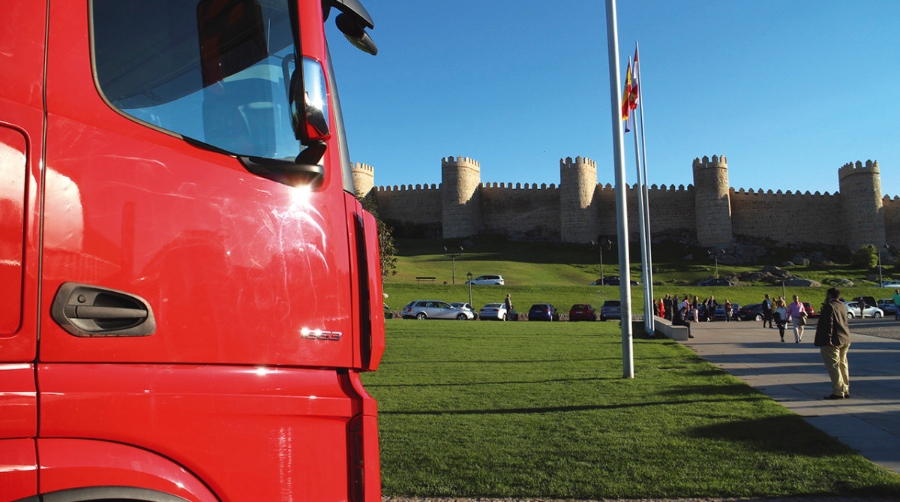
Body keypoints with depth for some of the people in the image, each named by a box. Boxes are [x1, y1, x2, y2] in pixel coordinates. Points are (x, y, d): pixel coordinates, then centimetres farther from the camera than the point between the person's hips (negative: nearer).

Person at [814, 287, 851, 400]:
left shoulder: (829, 306, -14)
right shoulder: (843, 306, 12)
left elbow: (828, 324, -21)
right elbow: (843, 322, 19)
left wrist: (828, 340, -22)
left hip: (833, 341, -9)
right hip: (845, 339, 9)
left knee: (833, 366, -5)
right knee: (843, 365, 16)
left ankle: (838, 392, -6)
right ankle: (845, 390, 22)